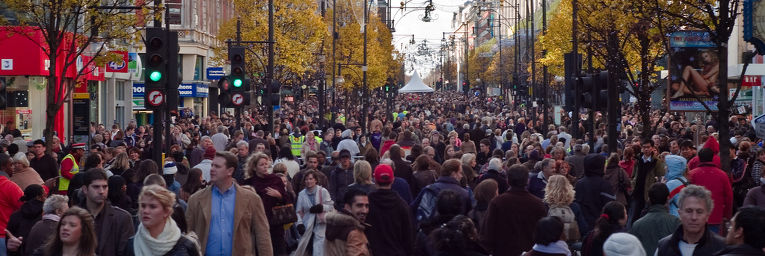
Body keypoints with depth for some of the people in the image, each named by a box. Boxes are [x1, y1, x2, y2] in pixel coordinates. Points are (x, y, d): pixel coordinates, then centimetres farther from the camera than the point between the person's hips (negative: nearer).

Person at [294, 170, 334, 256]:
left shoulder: (323, 191, -4)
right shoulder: (302, 194, 5)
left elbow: (331, 206, -1)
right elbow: (299, 211, 8)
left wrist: (322, 207, -19)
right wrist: (300, 223, -4)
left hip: (321, 224, -3)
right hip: (307, 226, 3)